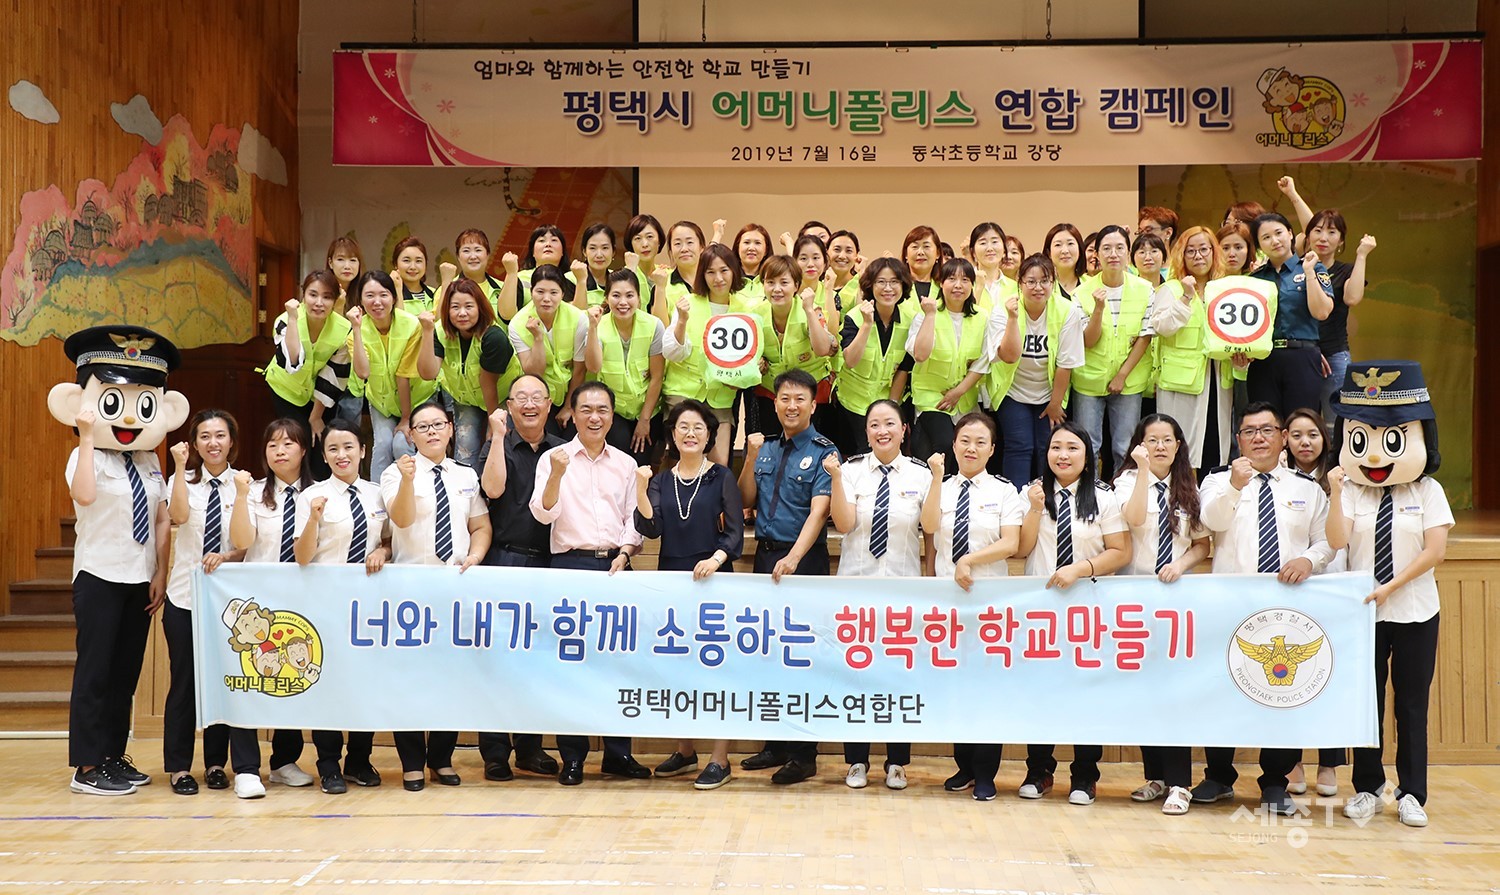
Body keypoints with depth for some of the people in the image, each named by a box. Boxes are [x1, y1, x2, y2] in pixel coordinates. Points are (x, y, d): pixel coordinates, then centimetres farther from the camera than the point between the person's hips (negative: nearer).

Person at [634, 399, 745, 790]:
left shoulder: (721, 477, 2)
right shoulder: (660, 480, 11)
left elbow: (736, 532, -3)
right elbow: (651, 528, -3)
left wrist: (716, 559, -20)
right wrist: (640, 490, -17)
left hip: (712, 579, -4)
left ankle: (720, 760, -1)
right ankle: (684, 751, 23)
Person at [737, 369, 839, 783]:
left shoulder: (823, 452, -7)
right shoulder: (765, 448, 11)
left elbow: (818, 511, -18)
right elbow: (746, 501, 7)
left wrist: (793, 558, -31)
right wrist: (751, 457, -6)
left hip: (803, 559, -6)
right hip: (765, 555, 6)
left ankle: (803, 754, 6)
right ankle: (776, 744, 22)